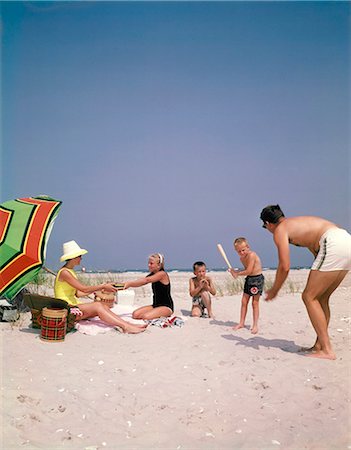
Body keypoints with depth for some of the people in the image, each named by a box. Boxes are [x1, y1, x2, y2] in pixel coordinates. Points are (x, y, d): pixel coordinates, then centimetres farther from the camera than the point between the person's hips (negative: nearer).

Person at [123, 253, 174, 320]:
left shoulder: (162, 274, -16)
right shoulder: (152, 275, 12)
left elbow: (146, 280, -26)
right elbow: (141, 282, 0)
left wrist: (130, 283, -30)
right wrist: (127, 284, -17)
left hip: (166, 307, -8)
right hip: (155, 305, 8)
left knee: (146, 317, -30)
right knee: (135, 314, -11)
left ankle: (162, 317, -2)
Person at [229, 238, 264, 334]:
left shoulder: (252, 255, -20)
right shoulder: (242, 258, 6)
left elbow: (249, 271, -23)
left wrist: (237, 274, -12)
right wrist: (235, 271, -4)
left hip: (257, 279, -8)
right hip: (248, 279, 8)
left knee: (255, 303, -3)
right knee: (244, 301, 7)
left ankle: (255, 325, 6)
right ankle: (241, 323, 16)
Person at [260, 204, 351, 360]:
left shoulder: (279, 230, 4)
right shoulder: (297, 222, 29)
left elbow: (284, 267, -1)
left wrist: (274, 291, 12)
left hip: (333, 245, -9)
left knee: (309, 297, 0)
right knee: (321, 298, 17)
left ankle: (327, 350, -2)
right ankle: (319, 345, 22)